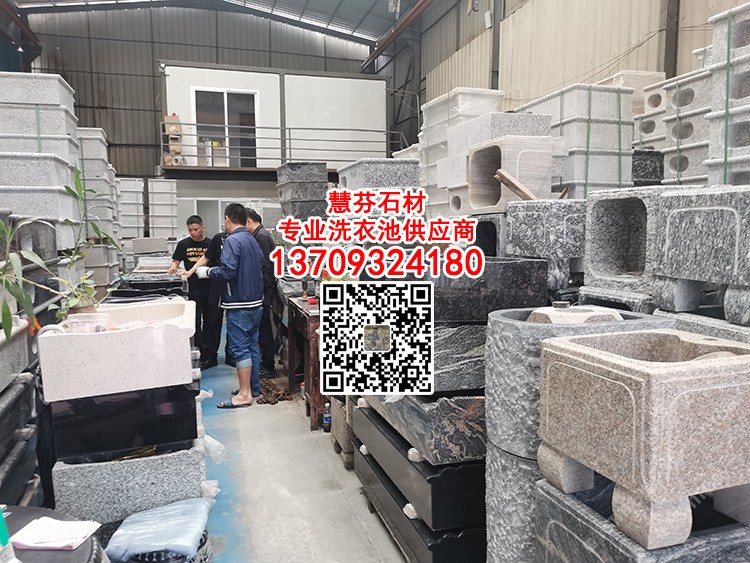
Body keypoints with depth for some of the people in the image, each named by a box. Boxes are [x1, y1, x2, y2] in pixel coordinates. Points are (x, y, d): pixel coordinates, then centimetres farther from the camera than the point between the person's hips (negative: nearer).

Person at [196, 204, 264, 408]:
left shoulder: (232, 241, -14)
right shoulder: (253, 240, 14)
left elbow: (228, 271, -23)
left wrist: (208, 272, -6)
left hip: (239, 303, -9)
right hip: (255, 301, 9)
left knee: (240, 348, -5)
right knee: (252, 346, 14)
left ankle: (244, 394, -2)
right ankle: (254, 387, 23)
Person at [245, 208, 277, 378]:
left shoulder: (261, 236, -15)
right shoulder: (261, 234, 16)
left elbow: (265, 266, -22)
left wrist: (261, 292, -21)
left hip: (264, 290, -10)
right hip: (263, 289, 10)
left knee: (263, 328, -3)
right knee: (263, 327, 17)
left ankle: (269, 368, 5)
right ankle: (266, 362, 27)